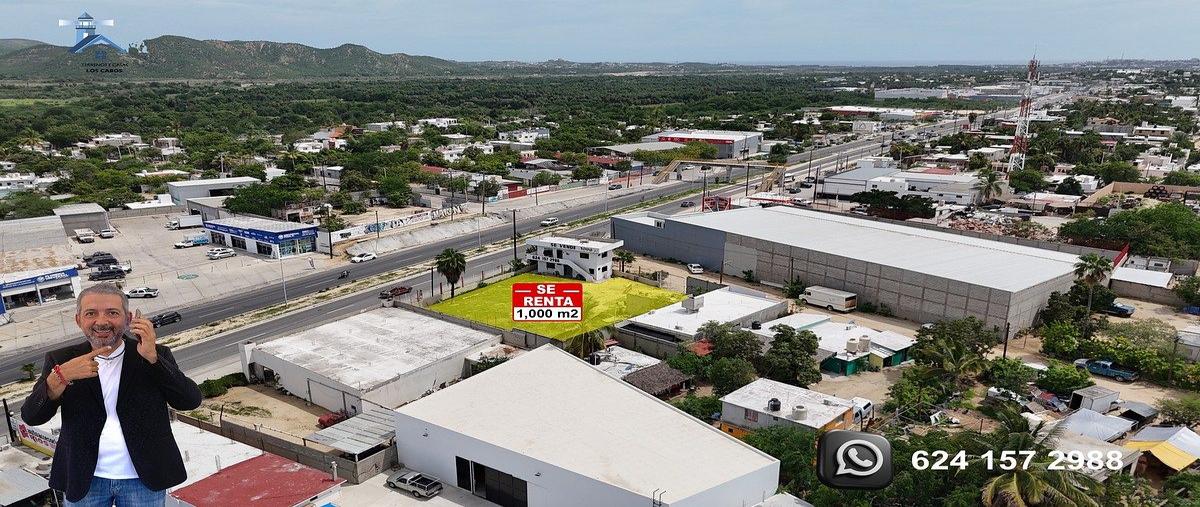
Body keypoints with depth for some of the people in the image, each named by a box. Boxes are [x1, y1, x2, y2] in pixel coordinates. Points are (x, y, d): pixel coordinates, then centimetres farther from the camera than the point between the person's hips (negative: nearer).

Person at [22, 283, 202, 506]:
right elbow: (31, 417, -7)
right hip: (85, 482, 1)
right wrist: (60, 377, -24)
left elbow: (191, 401, -14)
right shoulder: (61, 360, 0)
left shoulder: (156, 355, -4)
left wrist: (152, 357, -24)